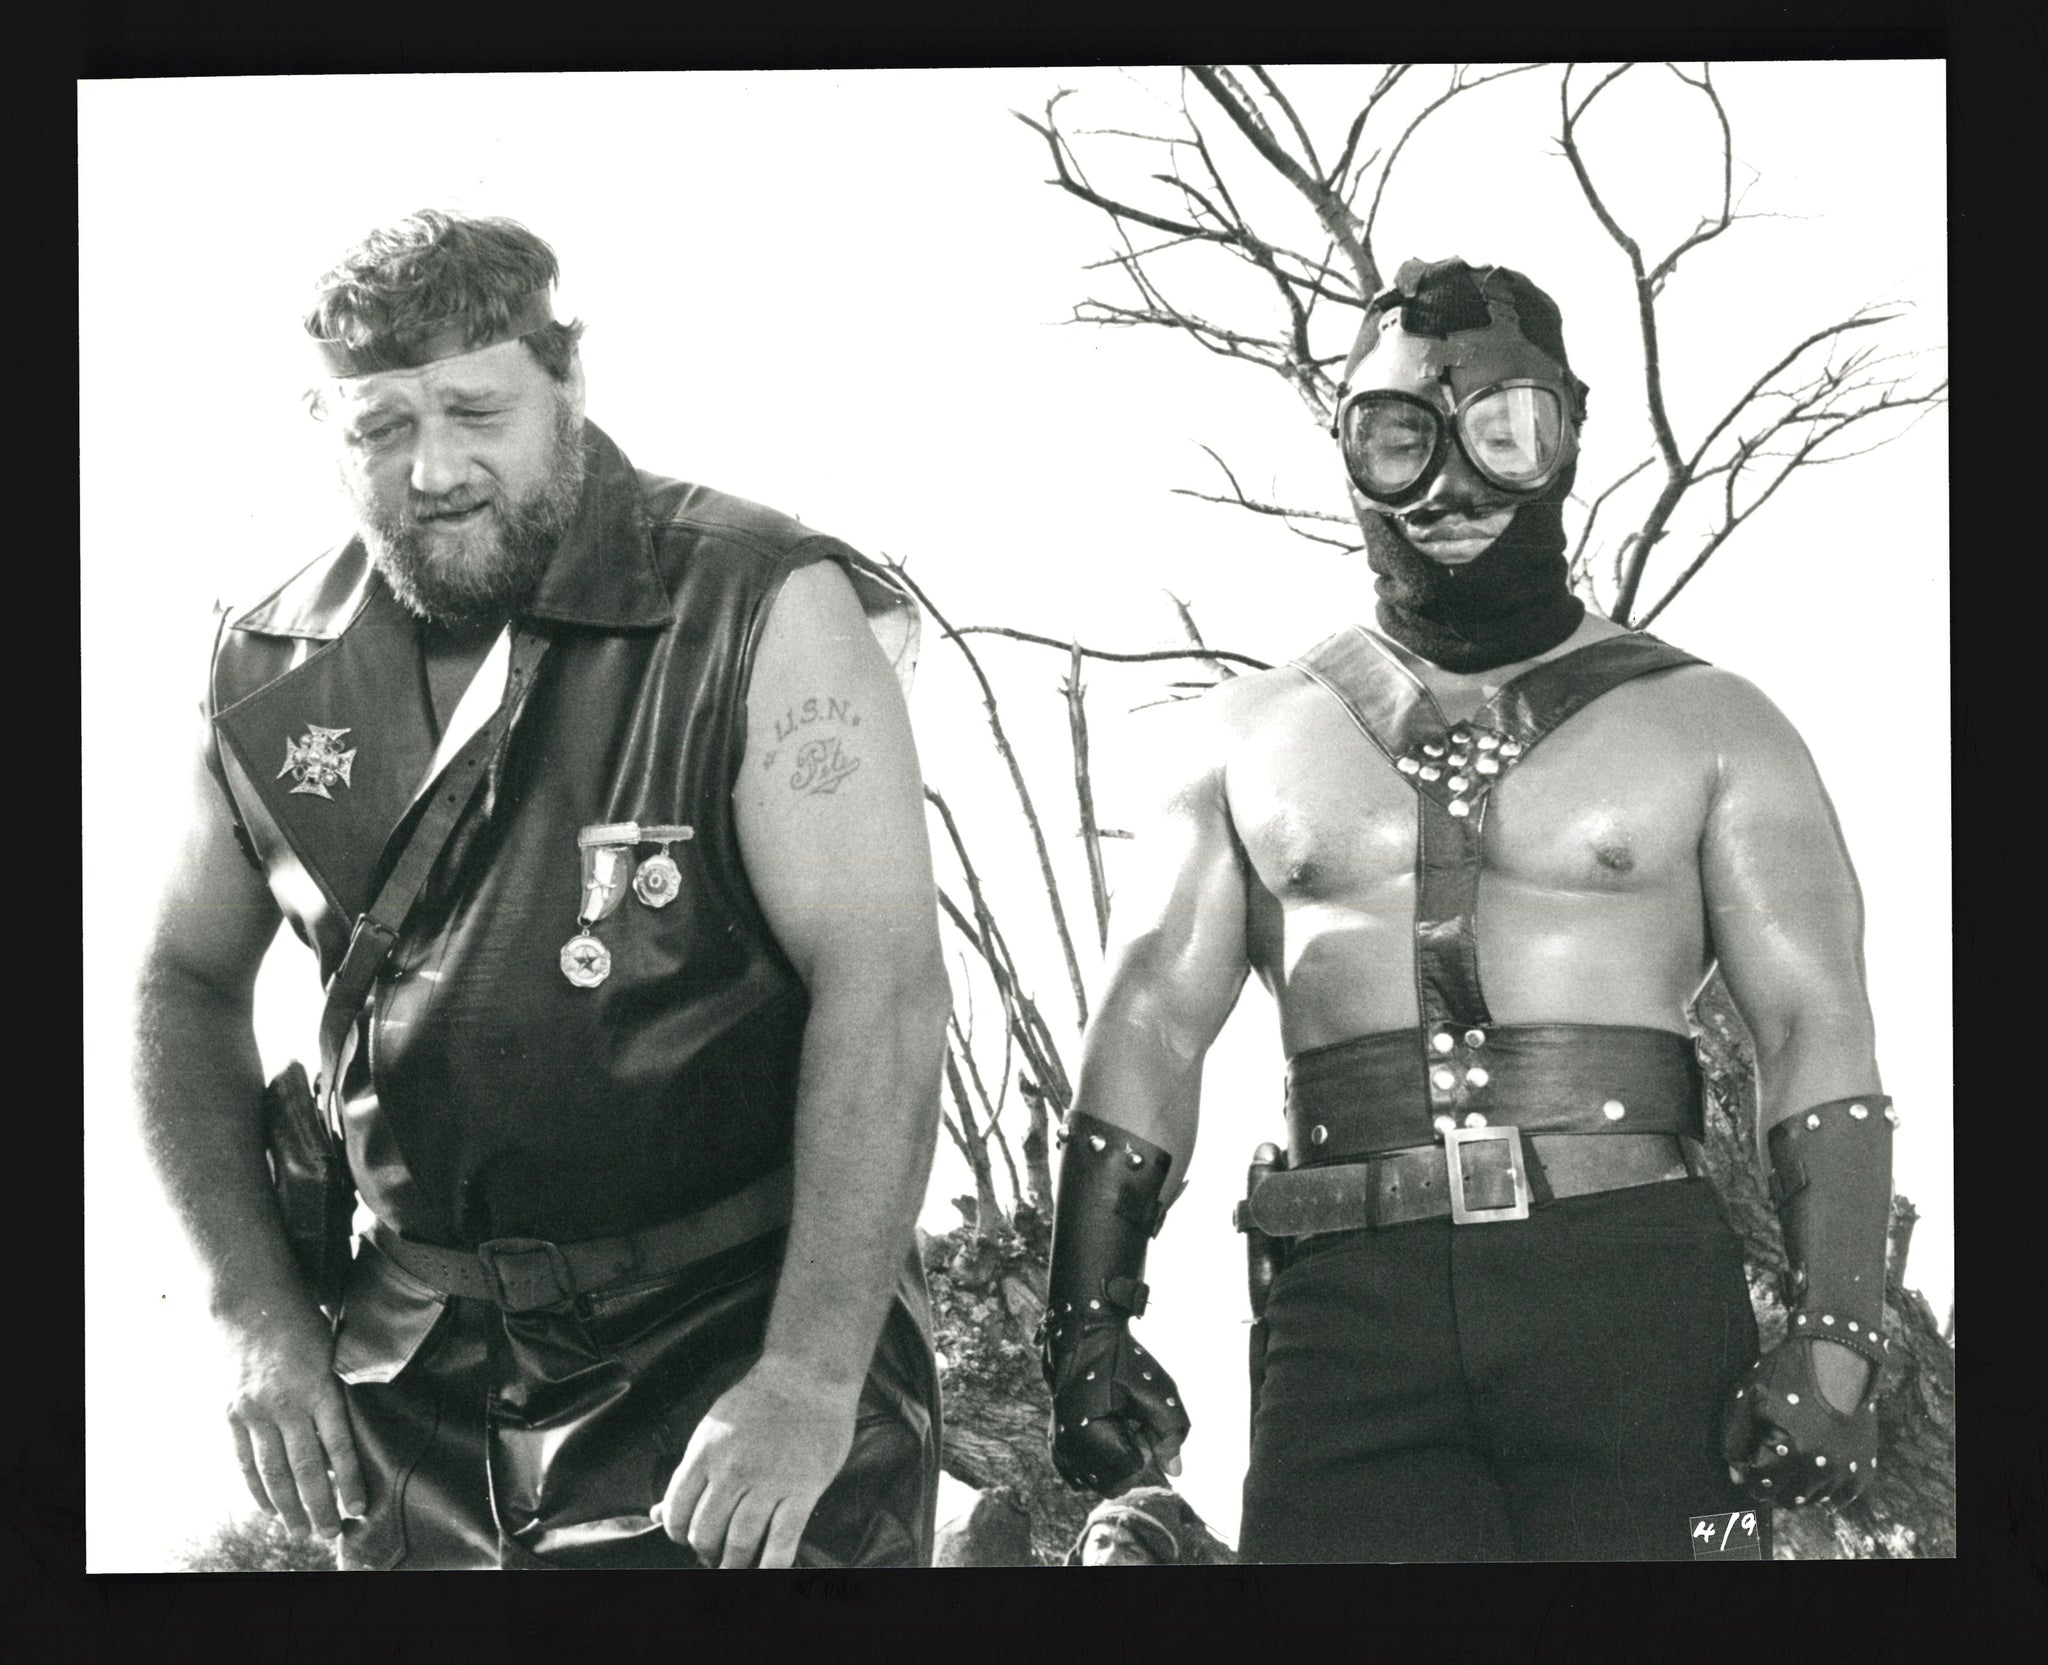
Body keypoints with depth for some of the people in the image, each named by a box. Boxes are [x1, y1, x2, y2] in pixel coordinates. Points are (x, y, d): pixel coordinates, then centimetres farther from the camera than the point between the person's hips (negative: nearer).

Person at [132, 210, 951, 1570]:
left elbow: (883, 985, -17)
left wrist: (811, 1380, -24)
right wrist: (256, 1305, 3)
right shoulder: (277, 673, 4)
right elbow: (191, 980, 16)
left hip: (741, 1338, -4)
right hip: (423, 1370, 4)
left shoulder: (764, 612, -10)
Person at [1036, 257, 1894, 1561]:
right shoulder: (1246, 741, 17)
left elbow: (1817, 1027, 4)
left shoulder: (1706, 726, 11)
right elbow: (1152, 1026, 12)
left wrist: (1836, 1342, -10)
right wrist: (1088, 1325, -1)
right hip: (1352, 1306, 1)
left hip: (1633, 1300, -1)